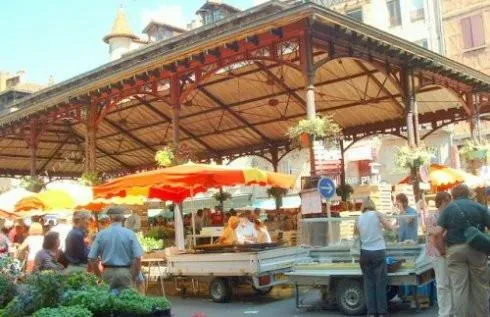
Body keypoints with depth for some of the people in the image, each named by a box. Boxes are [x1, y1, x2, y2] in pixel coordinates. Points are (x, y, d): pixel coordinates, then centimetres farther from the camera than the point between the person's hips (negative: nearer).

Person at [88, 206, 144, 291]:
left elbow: (92, 258, 2)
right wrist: (135, 276, 2)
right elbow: (137, 257, -9)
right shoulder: (130, 234, -5)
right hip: (125, 272, -2)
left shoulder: (101, 234, 0)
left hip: (108, 272, 2)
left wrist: (99, 275, 12)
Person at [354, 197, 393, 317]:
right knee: (380, 283, 4)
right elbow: (390, 227, 3)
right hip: (378, 252, -3)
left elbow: (355, 233, 20)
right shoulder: (376, 215, -4)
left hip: (365, 253, 3)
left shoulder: (359, 219, 5)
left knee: (369, 282, 8)